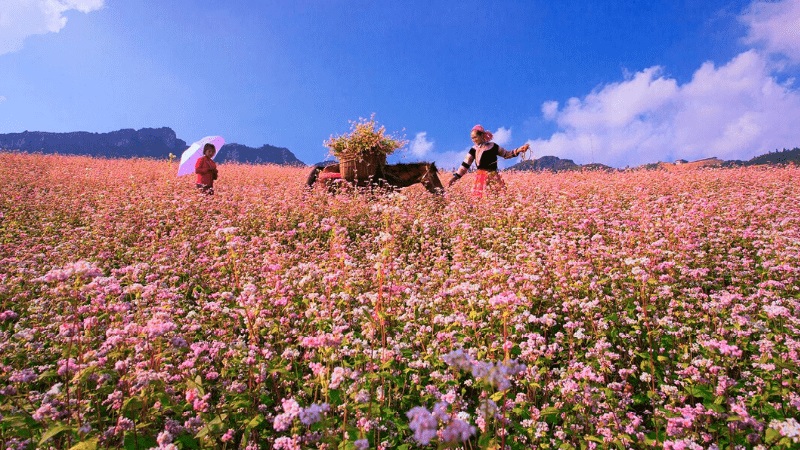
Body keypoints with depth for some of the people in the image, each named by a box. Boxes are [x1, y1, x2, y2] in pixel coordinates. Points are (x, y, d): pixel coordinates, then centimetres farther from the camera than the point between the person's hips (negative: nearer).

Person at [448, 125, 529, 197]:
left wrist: (518, 150, 1)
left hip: (494, 178, 0)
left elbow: (506, 154, 15)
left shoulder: (493, 146, 4)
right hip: (481, 179, 0)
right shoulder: (474, 150, 5)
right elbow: (465, 165, 2)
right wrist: (456, 176, -8)